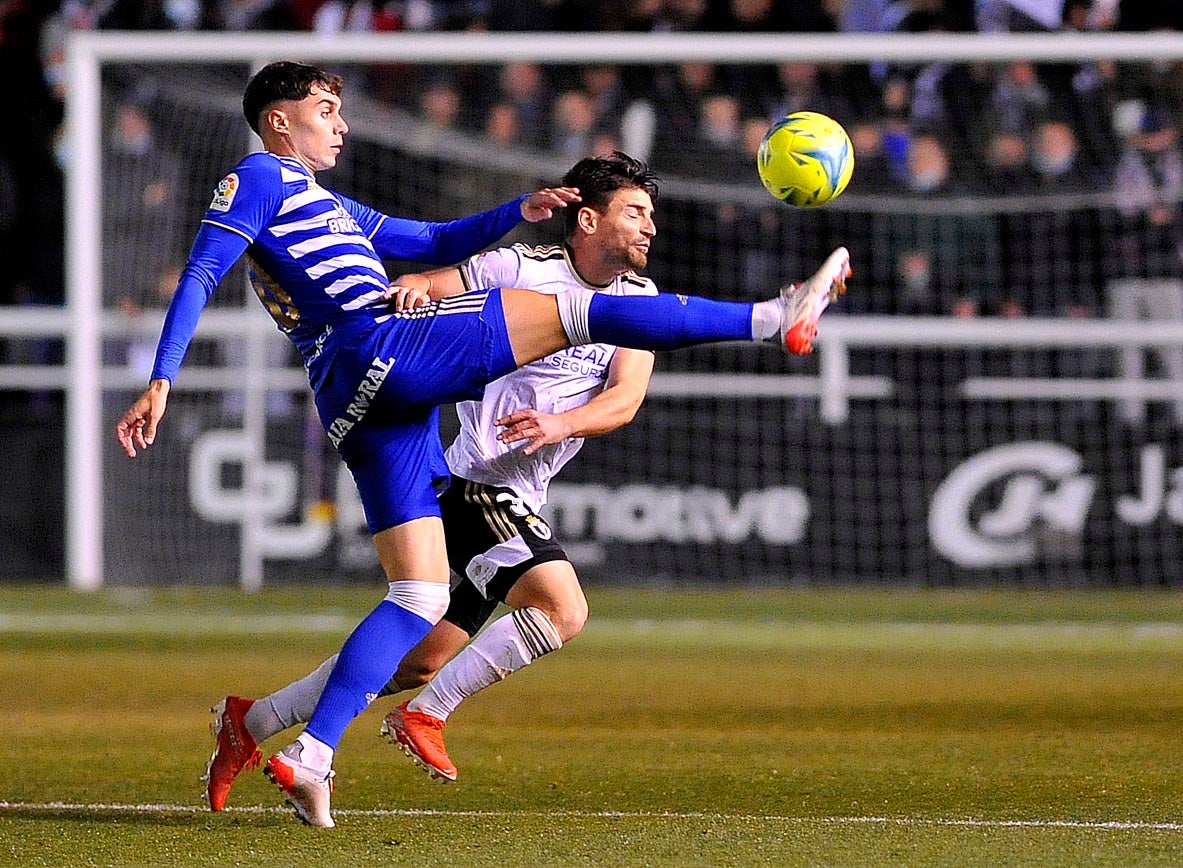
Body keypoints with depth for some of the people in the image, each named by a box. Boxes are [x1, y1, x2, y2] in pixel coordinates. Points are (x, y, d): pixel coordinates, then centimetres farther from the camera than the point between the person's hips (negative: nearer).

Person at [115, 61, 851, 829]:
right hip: (380, 348, -10)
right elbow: (201, 276, -6)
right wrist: (162, 381, -18)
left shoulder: (327, 207, 35)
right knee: (576, 310, -7)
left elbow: (436, 244, 38)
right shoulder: (259, 178, 6)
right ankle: (777, 318, -9)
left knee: (421, 596, 5)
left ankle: (311, 755, -5)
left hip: (366, 408, 10)